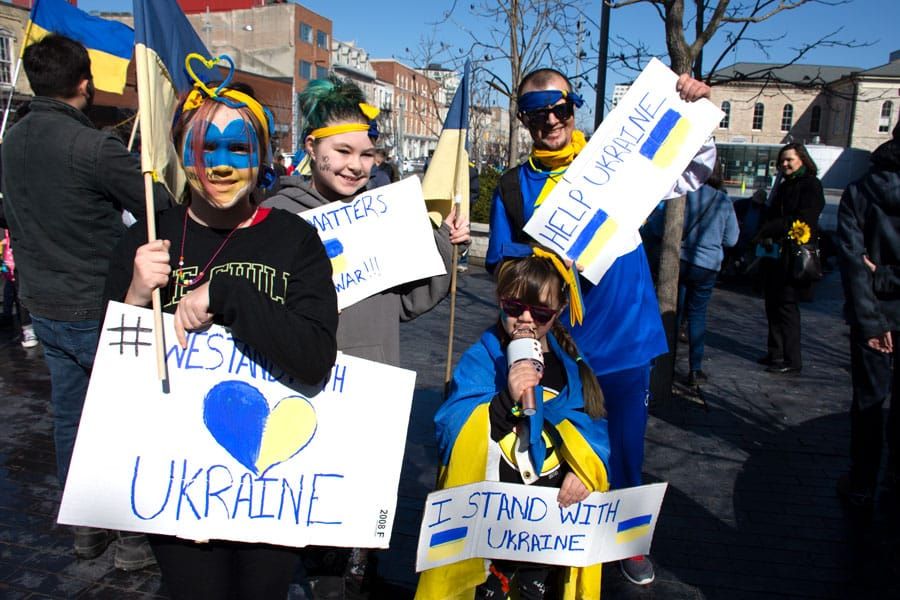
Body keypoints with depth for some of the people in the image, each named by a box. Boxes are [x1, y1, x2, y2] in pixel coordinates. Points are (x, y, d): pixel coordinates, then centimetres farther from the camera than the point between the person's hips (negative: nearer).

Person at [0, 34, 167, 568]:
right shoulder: (92, 147, -20)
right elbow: (162, 206, -17)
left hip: (44, 304, 8)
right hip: (97, 309, -8)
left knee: (69, 415, 16)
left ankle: (85, 527, 30)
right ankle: (134, 534, 14)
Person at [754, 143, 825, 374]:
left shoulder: (810, 185, -4)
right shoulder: (783, 187, 20)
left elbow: (803, 220, -14)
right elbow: (770, 215, 18)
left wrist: (768, 231, -13)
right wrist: (765, 235, -3)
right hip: (775, 255, 8)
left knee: (786, 305, -7)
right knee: (773, 304, 9)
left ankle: (791, 360, -1)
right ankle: (776, 353, 17)